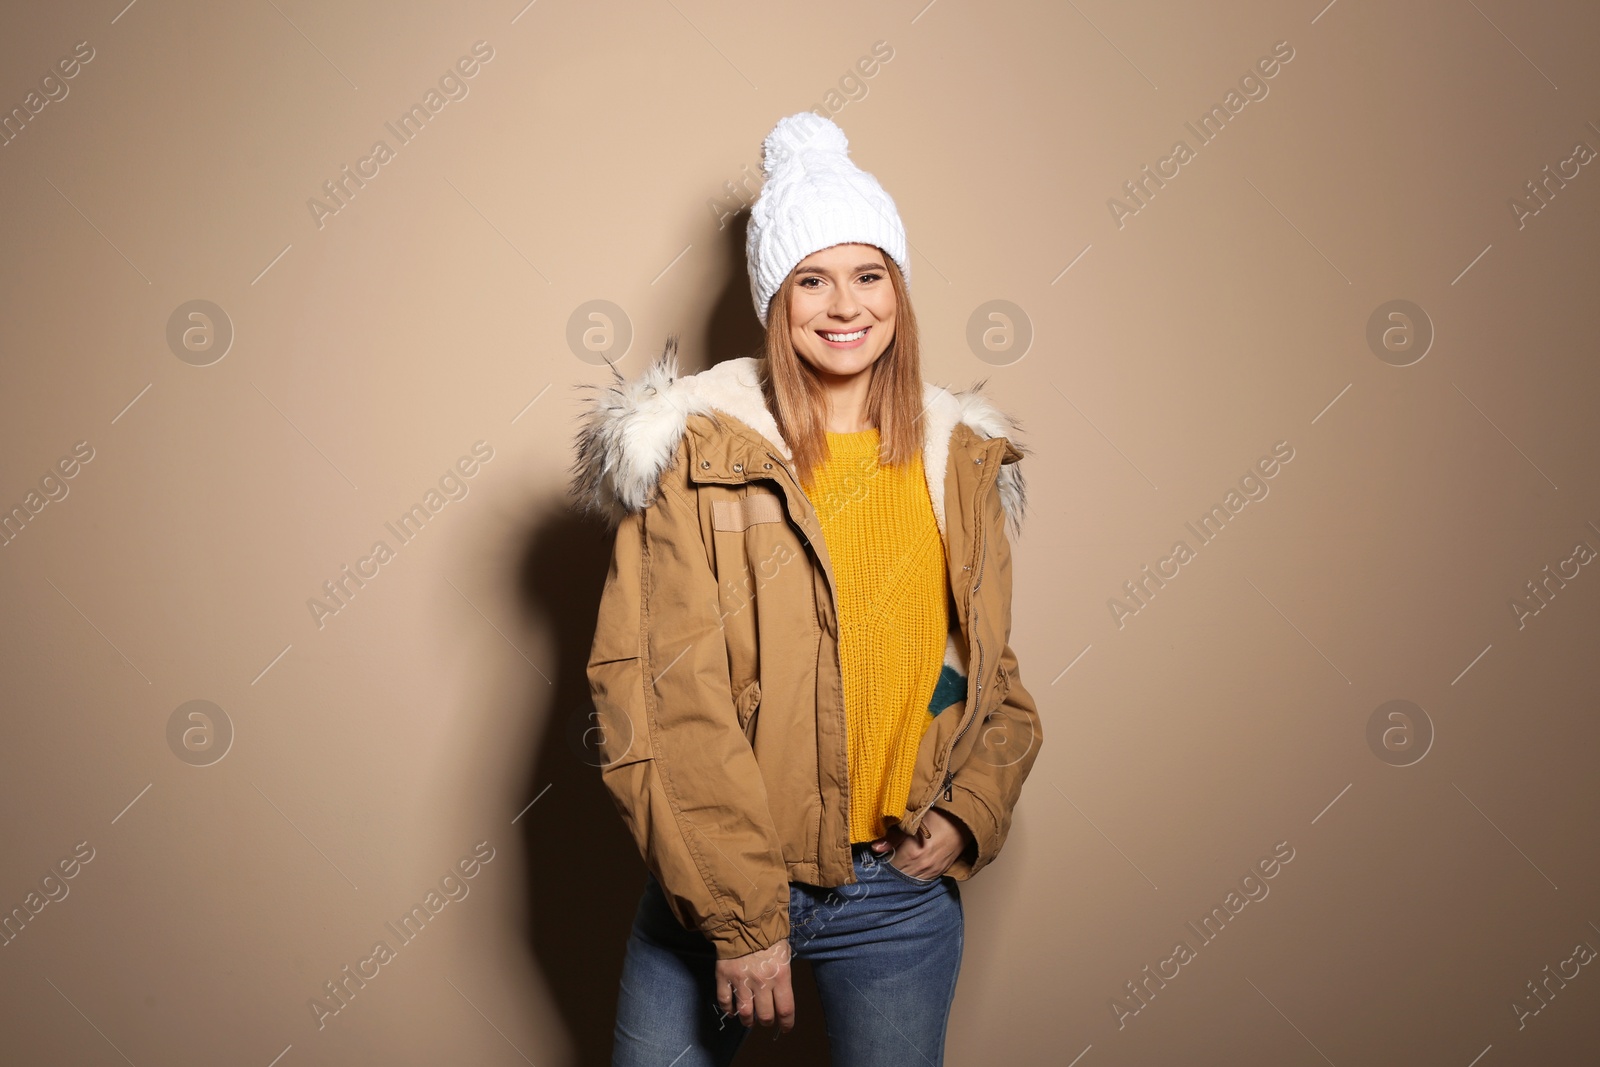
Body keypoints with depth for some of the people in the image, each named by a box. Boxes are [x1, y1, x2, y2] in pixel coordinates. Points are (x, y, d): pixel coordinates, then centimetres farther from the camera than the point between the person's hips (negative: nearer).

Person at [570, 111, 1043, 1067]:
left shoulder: (963, 462, 4)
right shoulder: (699, 457, -9)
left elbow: (991, 669, 12)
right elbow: (665, 702, -13)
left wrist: (971, 814, -5)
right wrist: (737, 912, -16)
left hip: (905, 892, 3)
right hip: (717, 886, -2)